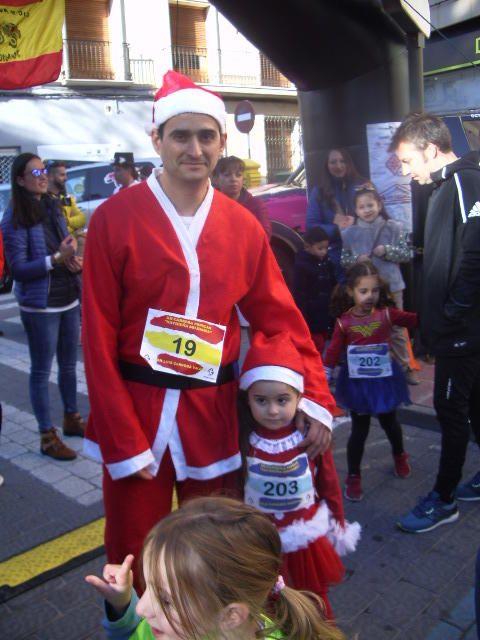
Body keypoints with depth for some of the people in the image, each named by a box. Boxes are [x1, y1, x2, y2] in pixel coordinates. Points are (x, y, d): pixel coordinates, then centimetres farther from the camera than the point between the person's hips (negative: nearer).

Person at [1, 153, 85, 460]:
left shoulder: (54, 208, 8)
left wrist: (73, 260, -6)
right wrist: (57, 258, -24)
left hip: (69, 299, 6)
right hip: (40, 306, -6)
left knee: (69, 364, 16)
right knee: (42, 370, 4)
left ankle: (72, 418, 33)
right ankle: (48, 436, 14)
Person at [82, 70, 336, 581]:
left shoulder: (244, 226, 2)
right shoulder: (114, 219, -7)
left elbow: (279, 316, 6)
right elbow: (99, 338, -8)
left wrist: (315, 396, -3)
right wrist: (123, 441, -11)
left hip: (213, 416, 3)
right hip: (135, 413, -2)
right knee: (135, 564, 13)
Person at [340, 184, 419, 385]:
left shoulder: (392, 228, -1)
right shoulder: (350, 233, 1)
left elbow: (407, 254, -1)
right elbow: (343, 260, 5)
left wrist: (387, 250, -15)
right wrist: (357, 259, -13)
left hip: (392, 285, 0)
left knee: (397, 329, 9)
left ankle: (404, 367, 22)